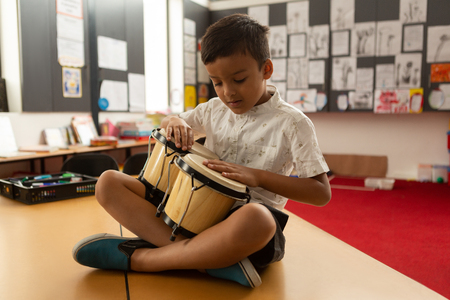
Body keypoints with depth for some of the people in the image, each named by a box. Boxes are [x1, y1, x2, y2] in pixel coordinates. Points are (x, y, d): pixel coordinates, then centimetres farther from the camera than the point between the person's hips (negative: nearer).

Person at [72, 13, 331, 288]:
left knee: (255, 220, -44)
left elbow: (322, 193, -8)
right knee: (108, 182, -7)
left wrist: (258, 176, -20)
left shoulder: (291, 123, -5)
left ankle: (136, 258, -24)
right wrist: (175, 122, -2)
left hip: (253, 217, -4)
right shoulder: (215, 109, 10)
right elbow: (168, 124, 25)